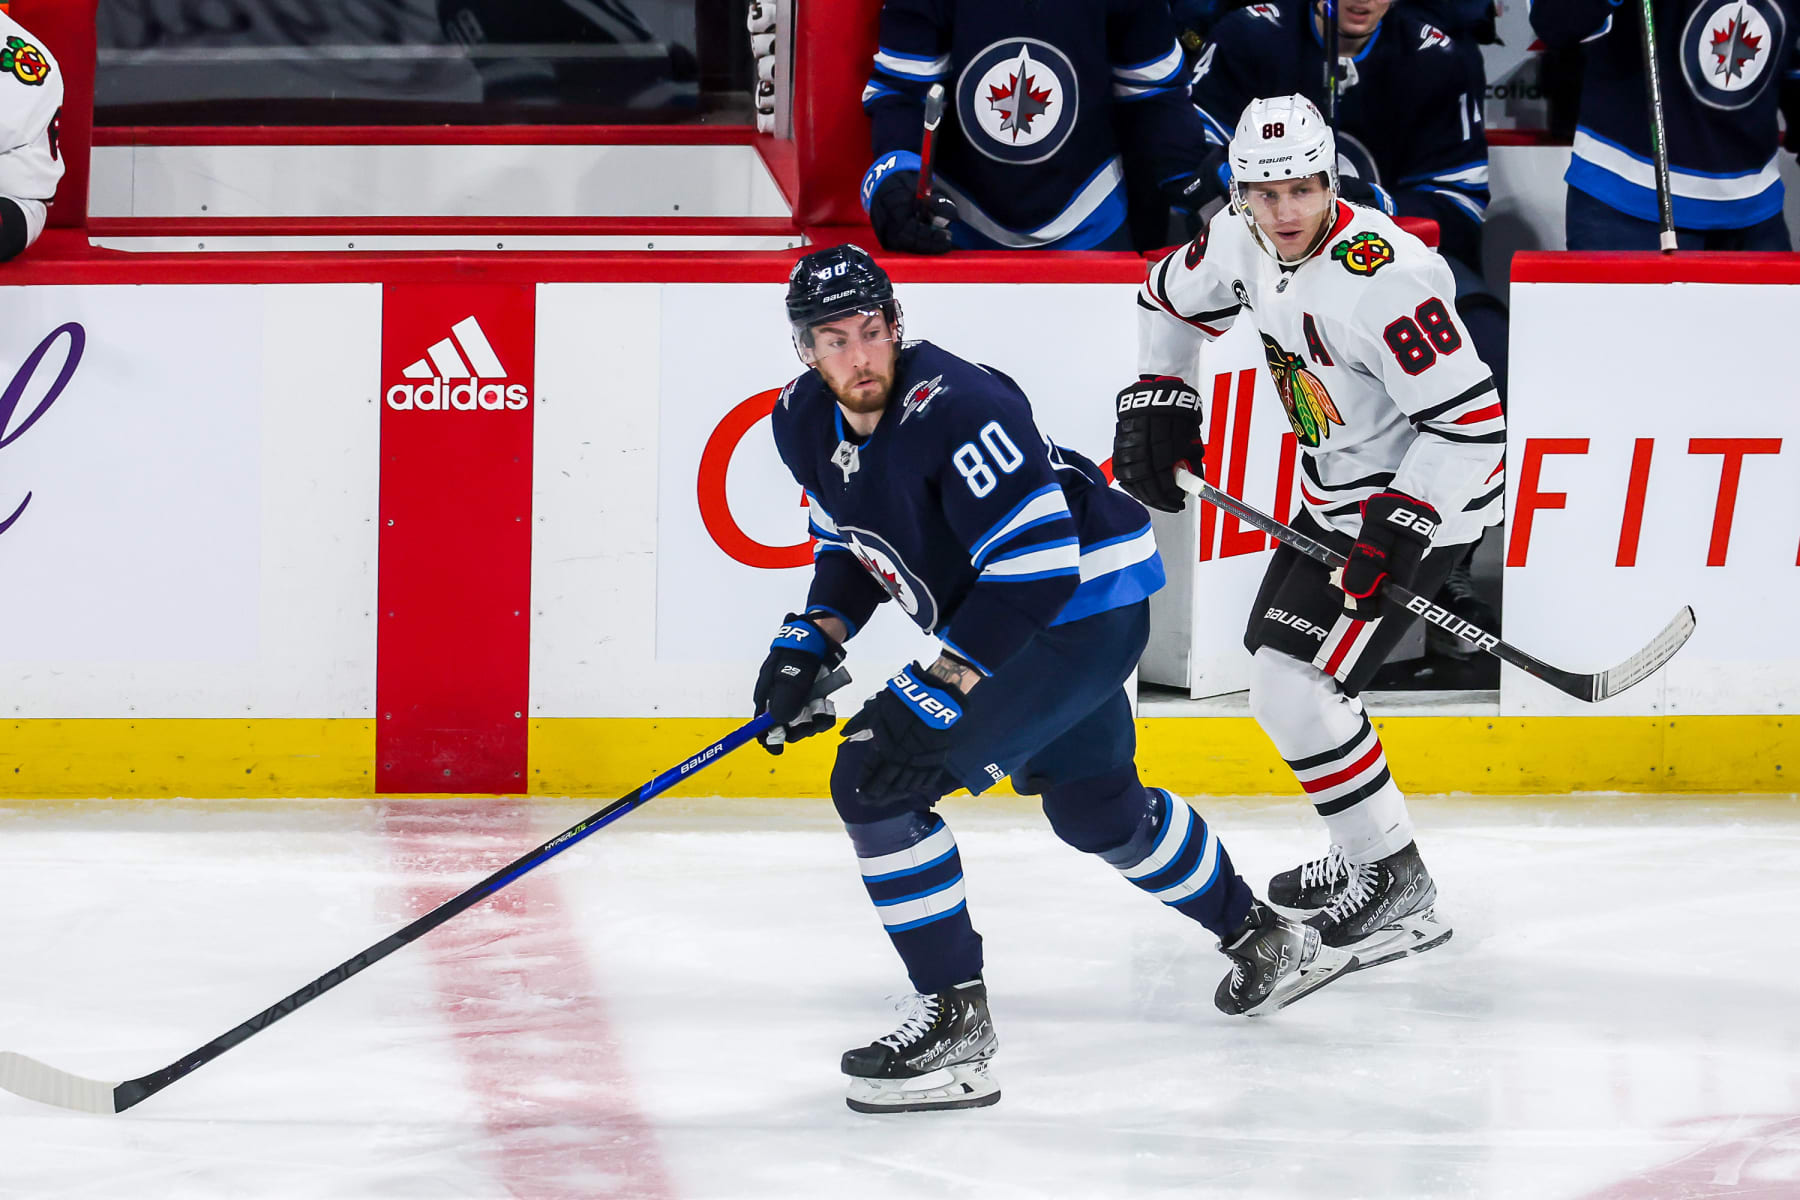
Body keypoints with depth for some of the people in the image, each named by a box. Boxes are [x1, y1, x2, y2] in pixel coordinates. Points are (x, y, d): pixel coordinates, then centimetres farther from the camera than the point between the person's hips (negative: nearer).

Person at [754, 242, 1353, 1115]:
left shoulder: (955, 408, -30)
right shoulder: (805, 424, -3)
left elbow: (1036, 567, -31)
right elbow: (849, 546, 15)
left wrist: (940, 692, -32)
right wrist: (807, 646, -1)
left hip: (1086, 607, -10)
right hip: (989, 619, 10)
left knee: (878, 781, -19)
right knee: (1097, 811, 27)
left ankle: (954, 1021, -11)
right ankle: (1267, 942, 49)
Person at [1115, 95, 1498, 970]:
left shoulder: (1375, 275, -30)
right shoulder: (1244, 243, -4)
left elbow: (1471, 417, -30)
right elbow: (1169, 298, 19)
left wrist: (1398, 529, -32)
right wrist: (1154, 405, 10)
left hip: (1425, 494, -10)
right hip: (1336, 490, 10)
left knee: (1295, 687, -17)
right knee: (1274, 662, 20)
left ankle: (1400, 895, -11)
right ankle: (1365, 858, 34)